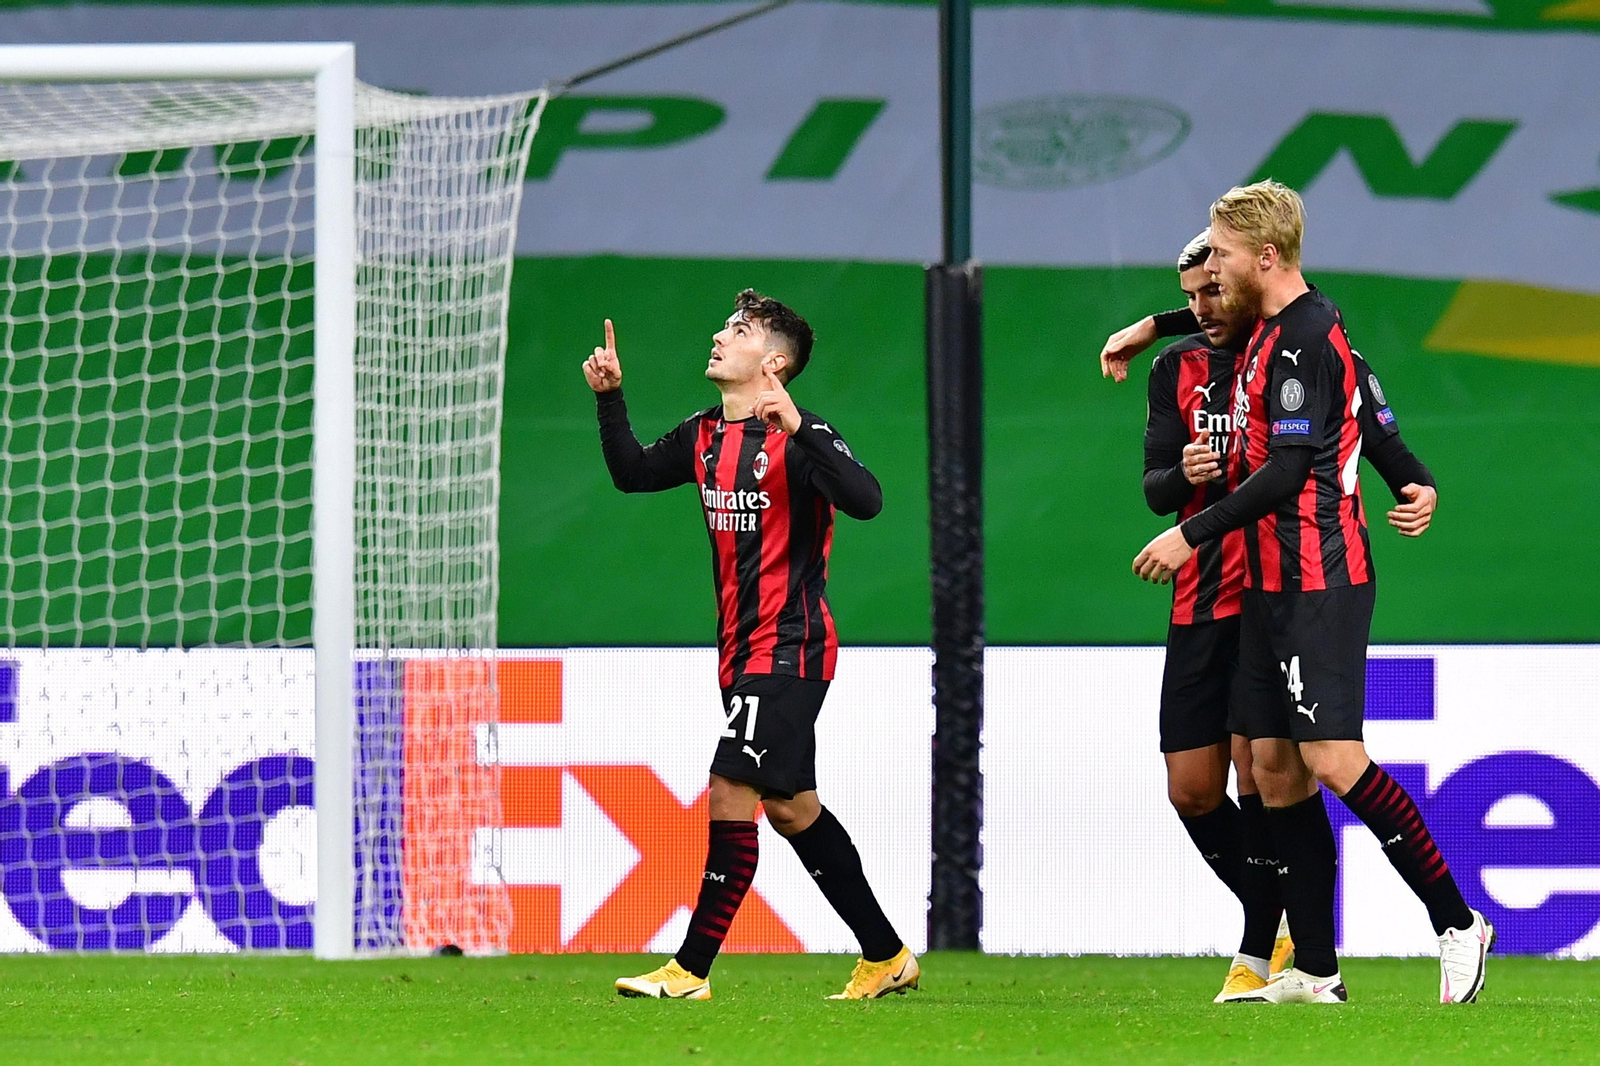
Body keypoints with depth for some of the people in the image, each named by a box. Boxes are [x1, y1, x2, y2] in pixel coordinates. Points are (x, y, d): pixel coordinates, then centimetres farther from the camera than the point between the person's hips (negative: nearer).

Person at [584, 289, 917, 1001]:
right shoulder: (705, 437, 11)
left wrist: (795, 425, -35)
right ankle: (886, 957, 20)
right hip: (743, 650, 9)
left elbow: (865, 500, -28)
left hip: (788, 648, -9)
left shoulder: (799, 437, -13)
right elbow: (632, 472, 25)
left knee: (731, 794, -12)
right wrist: (610, 397, 11)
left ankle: (690, 970, -7)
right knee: (791, 808, 11)